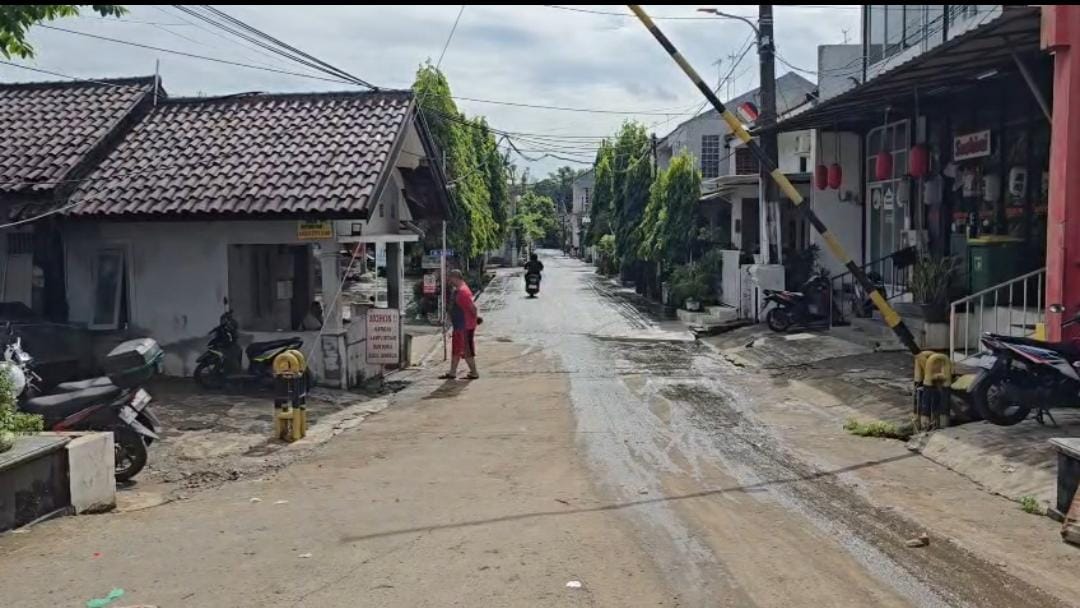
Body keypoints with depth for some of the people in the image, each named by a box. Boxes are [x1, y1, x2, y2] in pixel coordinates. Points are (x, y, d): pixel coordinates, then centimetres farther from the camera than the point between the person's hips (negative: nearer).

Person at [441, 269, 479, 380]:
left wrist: (474, 320, -13)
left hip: (465, 327, -10)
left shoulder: (463, 291, -22)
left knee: (467, 351, -1)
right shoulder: (458, 290, 11)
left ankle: (474, 373, 10)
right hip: (458, 326, 10)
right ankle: (452, 372, 23)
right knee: (455, 350, 15)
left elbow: (473, 307, -25)